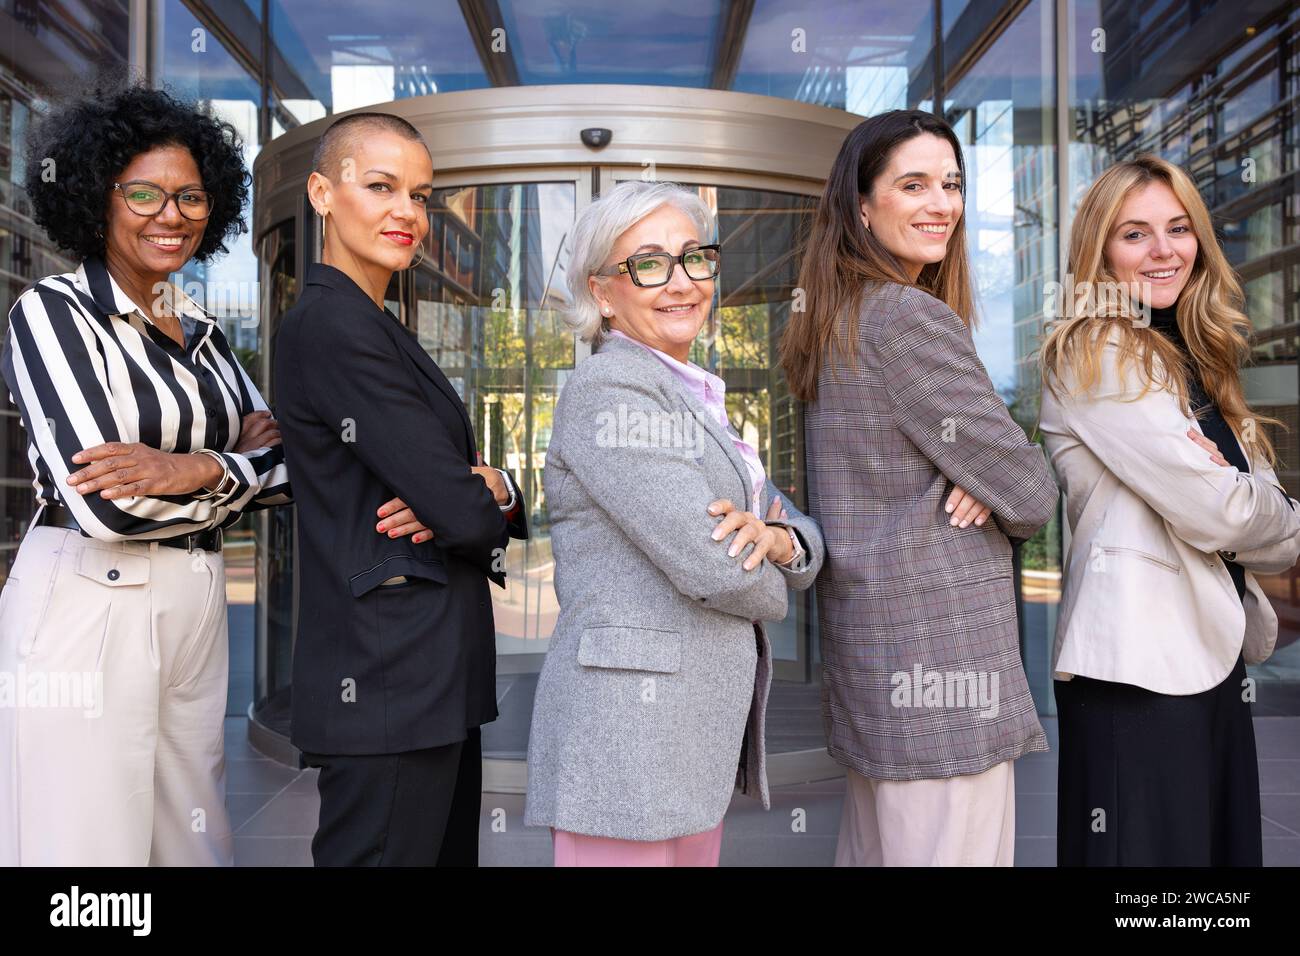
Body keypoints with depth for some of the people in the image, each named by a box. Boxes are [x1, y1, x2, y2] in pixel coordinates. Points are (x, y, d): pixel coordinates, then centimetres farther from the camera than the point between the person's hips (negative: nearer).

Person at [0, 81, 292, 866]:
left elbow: (289, 468, 4)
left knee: (196, 843, 11)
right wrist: (246, 466, -6)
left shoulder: (202, 333, 13)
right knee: (88, 842, 1)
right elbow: (105, 503, -18)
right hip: (86, 615, -6)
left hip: (195, 616, 6)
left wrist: (196, 468, -15)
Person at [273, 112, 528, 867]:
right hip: (390, 681, -9)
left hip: (434, 676, 9)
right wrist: (487, 498, 3)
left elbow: (463, 480, 11)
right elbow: (462, 511, -20)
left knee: (449, 849, 18)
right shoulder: (331, 325, -14)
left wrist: (488, 488, -11)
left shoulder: (381, 330, 15)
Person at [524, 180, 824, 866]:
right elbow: (710, 565, -21)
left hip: (698, 743, 8)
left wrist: (780, 540, -11)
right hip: (628, 738, -8)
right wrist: (767, 582, 1)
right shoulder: (606, 389, -12)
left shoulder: (696, 402, 16)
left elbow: (804, 536, 12)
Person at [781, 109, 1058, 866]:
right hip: (940, 641, -10)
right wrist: (1009, 495, 8)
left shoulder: (835, 322, 12)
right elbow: (1030, 494, -14)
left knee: (875, 845, 19)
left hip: (867, 635, 10)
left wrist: (978, 481, -4)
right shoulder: (911, 318, -16)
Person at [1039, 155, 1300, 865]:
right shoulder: (1094, 353, -9)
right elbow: (1217, 513, -16)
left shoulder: (1192, 360, 16)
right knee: (1153, 847, -2)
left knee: (1227, 845, 15)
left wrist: (1240, 506, -11)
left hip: (1213, 656, 9)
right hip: (1139, 665, -8)